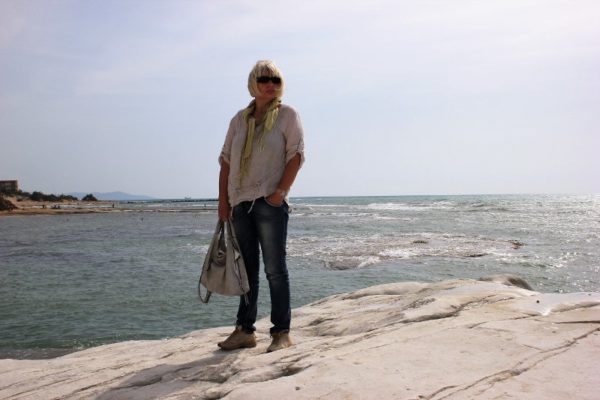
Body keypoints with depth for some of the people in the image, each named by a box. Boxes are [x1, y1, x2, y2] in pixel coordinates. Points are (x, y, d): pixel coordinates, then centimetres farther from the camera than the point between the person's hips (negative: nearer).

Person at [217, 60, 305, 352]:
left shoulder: (287, 115, 3)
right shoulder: (240, 119, 15)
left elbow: (296, 155, -6)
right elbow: (226, 160, 13)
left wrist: (281, 191, -16)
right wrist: (223, 200, 4)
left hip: (270, 202, -5)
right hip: (240, 203, 5)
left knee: (275, 269, -4)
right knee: (246, 269, 11)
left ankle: (281, 333, 4)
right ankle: (245, 330, 21)